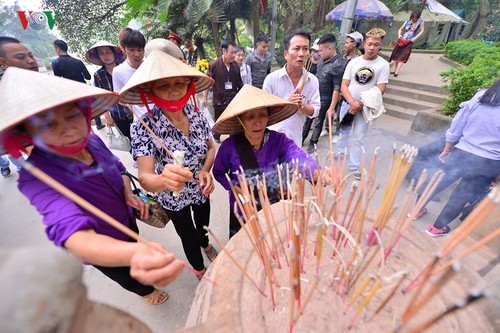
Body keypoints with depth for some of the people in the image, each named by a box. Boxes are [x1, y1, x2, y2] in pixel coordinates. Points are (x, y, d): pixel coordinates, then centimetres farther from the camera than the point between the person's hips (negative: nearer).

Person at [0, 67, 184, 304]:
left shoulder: (91, 140, -20)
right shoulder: (37, 178, -36)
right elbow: (73, 234, -53)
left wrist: (129, 193, -19)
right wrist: (135, 254, -72)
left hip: (127, 220, 5)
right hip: (100, 245, -5)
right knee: (127, 277, 26)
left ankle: (142, 281, 69)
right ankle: (145, 291, 61)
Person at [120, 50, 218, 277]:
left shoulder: (197, 114, -16)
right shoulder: (144, 127, -27)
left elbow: (211, 148, -3)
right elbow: (145, 178, -33)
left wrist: (205, 170, -22)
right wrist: (164, 180, -55)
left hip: (201, 190, 4)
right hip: (174, 198, -3)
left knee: (203, 224, 30)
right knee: (188, 237, 20)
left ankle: (206, 245, 68)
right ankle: (199, 269, 55)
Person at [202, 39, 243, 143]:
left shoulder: (235, 66, 2)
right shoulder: (214, 65, -10)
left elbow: (239, 83, 12)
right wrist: (205, 98, -4)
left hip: (234, 99, 3)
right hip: (219, 99, -2)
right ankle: (216, 137, 37)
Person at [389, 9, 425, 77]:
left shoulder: (420, 22, -3)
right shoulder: (407, 22, 3)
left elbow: (422, 31, 1)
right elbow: (400, 29, 9)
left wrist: (415, 38, -9)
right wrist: (399, 34, -11)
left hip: (409, 42, -4)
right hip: (402, 41, 4)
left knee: (402, 57, -10)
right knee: (397, 55, 8)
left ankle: (396, 72, -16)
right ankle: (395, 70, 20)